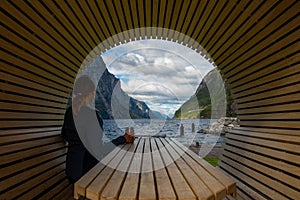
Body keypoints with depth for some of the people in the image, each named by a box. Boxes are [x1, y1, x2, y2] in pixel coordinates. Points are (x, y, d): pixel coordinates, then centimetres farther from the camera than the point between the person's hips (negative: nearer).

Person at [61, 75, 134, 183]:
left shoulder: (69, 111, -1)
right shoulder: (90, 114, -25)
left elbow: (64, 134, 17)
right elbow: (98, 150, -24)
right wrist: (123, 139, -18)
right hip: (87, 169, -8)